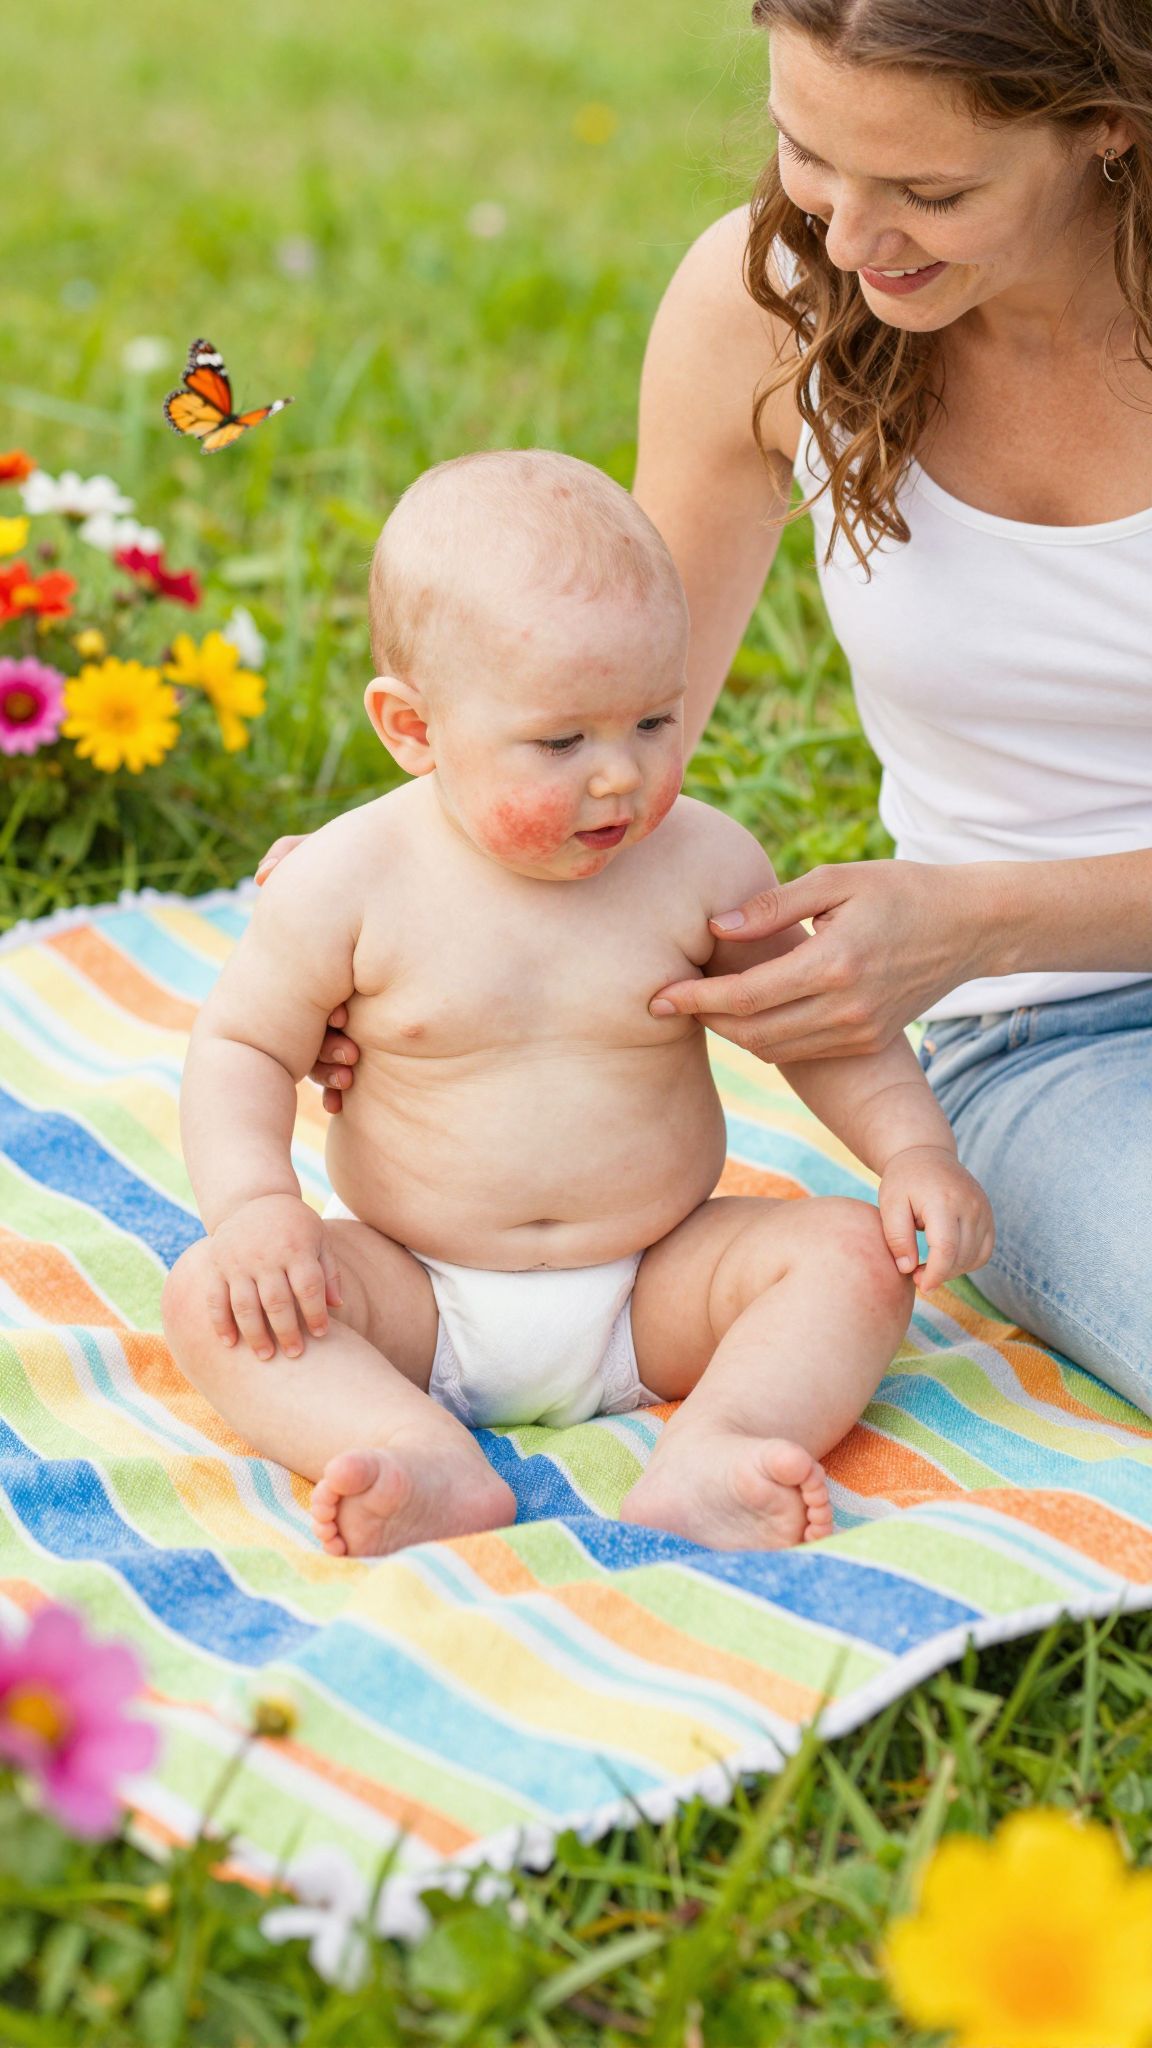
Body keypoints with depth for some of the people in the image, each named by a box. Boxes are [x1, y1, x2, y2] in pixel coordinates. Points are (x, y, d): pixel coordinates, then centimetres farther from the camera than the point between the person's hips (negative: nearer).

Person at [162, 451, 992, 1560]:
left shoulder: (703, 861, -5)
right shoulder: (352, 883, -10)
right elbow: (243, 1045, -1)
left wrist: (917, 1151, -8)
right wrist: (255, 1207, -18)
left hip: (653, 1298, 1)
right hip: (421, 1312, -1)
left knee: (857, 1253, -19)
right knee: (211, 1296, -24)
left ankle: (708, 1456, -39)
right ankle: (430, 1465, -44)